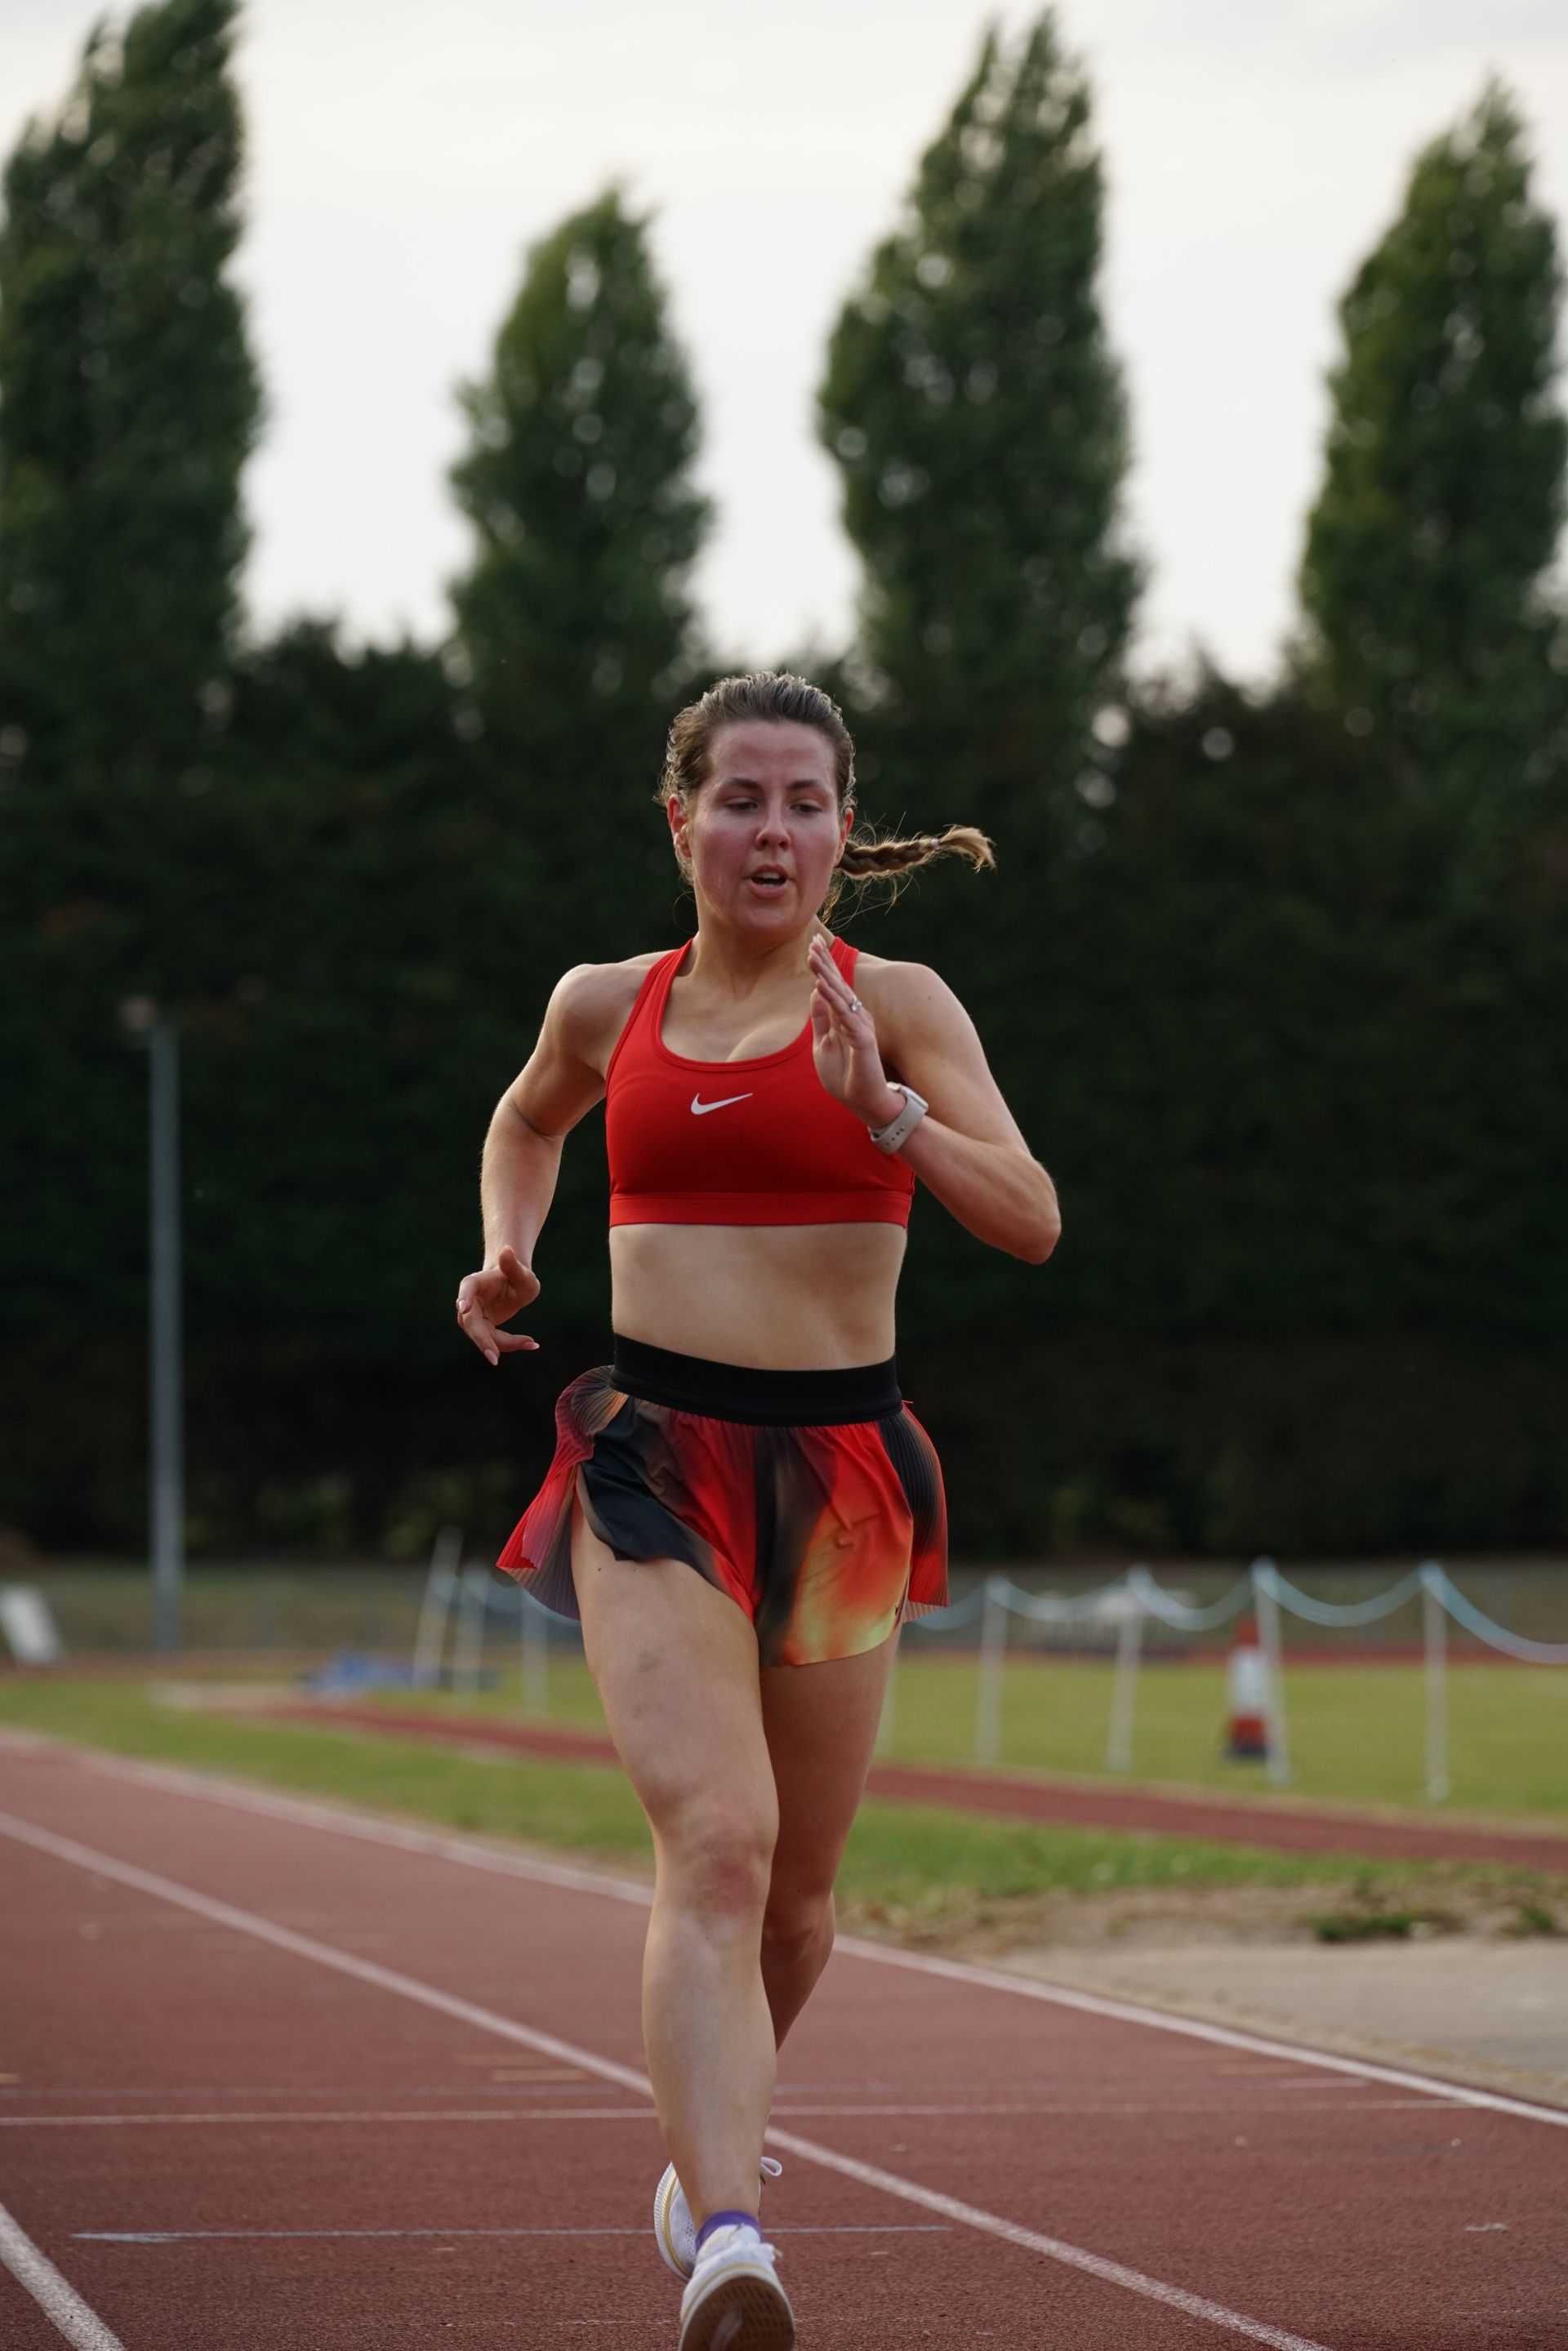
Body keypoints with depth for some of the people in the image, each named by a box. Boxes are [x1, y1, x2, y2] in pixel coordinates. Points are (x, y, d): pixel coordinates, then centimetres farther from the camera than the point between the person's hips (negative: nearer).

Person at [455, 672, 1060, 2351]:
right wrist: (507, 1254, 13)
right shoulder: (607, 1007, 8)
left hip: (840, 1463, 1)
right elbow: (528, 1120, 31)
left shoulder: (897, 1005, 0)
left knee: (795, 1887, 13)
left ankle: (711, 2138, 43)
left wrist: (888, 1108, -25)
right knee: (716, 1842, -22)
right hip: (653, 1457, -1)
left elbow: (1030, 1223, -10)